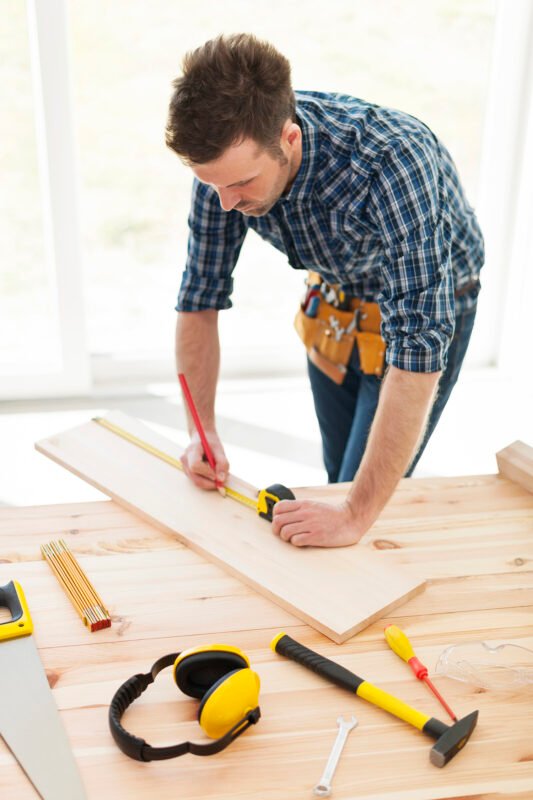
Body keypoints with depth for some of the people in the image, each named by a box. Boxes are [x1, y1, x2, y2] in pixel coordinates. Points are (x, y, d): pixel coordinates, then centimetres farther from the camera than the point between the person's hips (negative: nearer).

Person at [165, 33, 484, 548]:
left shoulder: (391, 164, -41)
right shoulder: (228, 156, -23)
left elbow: (419, 348, -43)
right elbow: (201, 296, -12)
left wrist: (357, 516, -42)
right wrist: (203, 429, -18)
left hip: (426, 305, -5)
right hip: (335, 302, 5)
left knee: (366, 496, -3)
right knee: (340, 481, 18)